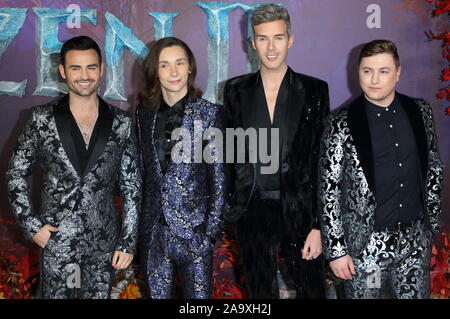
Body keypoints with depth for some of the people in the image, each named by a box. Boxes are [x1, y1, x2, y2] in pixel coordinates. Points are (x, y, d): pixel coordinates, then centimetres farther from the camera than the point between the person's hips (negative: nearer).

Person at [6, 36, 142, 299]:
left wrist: (128, 241, -2)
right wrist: (31, 224, -5)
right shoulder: (43, 119, -4)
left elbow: (131, 186, 1)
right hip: (56, 240, -1)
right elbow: (16, 173, 4)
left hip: (105, 241, 1)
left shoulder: (121, 122, -2)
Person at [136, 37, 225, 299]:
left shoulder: (208, 113, -5)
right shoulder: (144, 112, 5)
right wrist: (137, 223, 8)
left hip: (194, 229, -3)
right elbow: (142, 170, 10)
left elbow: (218, 176, -5)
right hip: (154, 229, 3)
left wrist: (213, 228, -8)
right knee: (158, 294, 15)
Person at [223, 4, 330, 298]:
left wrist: (317, 226, -9)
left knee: (312, 290, 10)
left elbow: (322, 161, -5)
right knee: (260, 293, 15)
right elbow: (228, 150, 9)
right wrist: (230, 204, 2)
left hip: (300, 210, -1)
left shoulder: (315, 90, -3)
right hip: (252, 211, 2)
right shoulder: (236, 90, 3)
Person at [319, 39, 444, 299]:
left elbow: (433, 168, 12)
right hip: (366, 243, -3)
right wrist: (336, 249, -10)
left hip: (416, 240, 3)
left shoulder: (421, 112, 2)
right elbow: (330, 190, -8)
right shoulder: (342, 125, -9)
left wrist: (432, 224, 11)